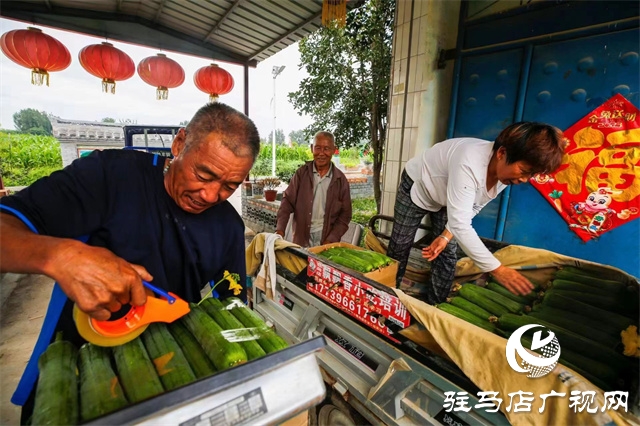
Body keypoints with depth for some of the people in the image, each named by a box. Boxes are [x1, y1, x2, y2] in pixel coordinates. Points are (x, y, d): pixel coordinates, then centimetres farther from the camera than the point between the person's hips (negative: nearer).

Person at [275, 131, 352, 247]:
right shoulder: (301, 173, -2)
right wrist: (280, 230, -16)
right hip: (302, 239, 0)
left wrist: (331, 240, -9)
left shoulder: (341, 180, -2)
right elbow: (287, 202, -3)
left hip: (326, 239, 0)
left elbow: (345, 215, 1)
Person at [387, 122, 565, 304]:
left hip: (446, 198, 6)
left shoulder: (505, 172, -17)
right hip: (417, 188, -6)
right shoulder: (469, 164, -44)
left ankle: (435, 305, 21)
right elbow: (460, 224, -44)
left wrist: (446, 236, -16)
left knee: (447, 255, 3)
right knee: (399, 248, 4)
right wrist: (496, 268, -41)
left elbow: (472, 209, -5)